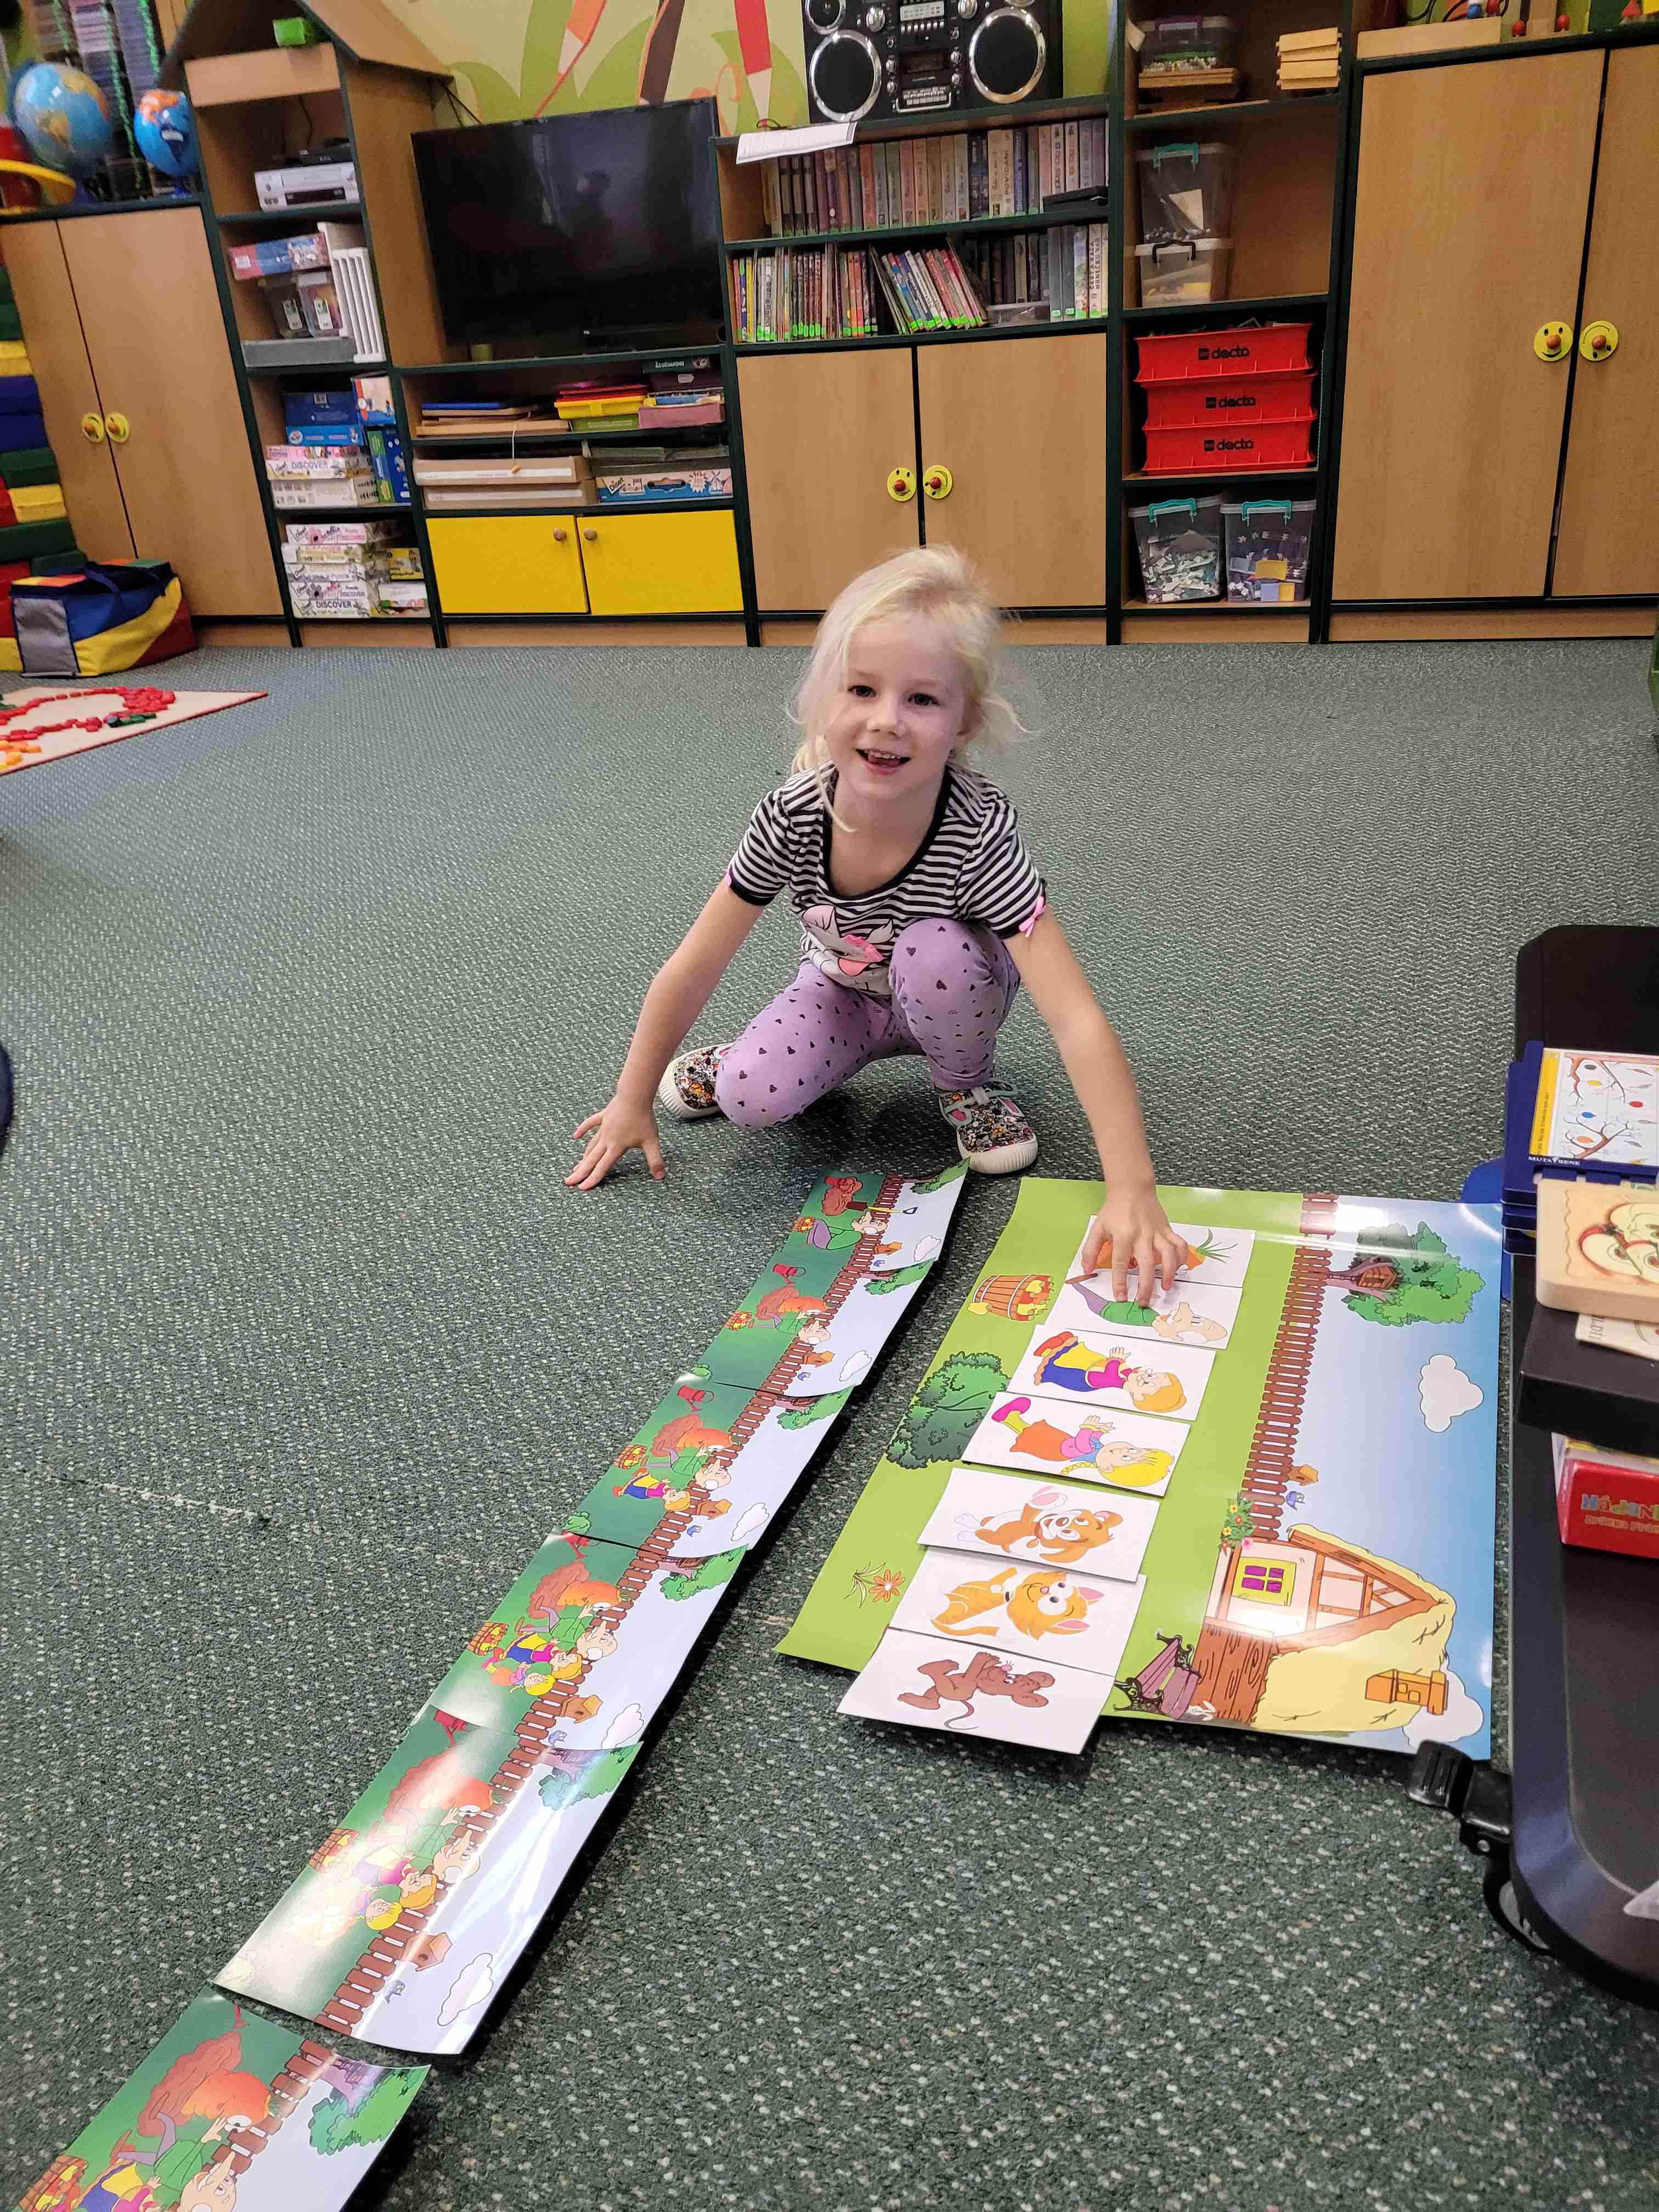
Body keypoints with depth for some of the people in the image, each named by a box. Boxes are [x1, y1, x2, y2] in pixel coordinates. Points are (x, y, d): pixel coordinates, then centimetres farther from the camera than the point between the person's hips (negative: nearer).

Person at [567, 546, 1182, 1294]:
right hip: (843, 989, 1)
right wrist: (633, 1101, -8)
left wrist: (1131, 1190, -50)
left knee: (935, 953, -35)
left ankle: (966, 1085, -4)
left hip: (947, 1000, -1)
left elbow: (1077, 1019, -41)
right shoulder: (793, 817, -28)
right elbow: (693, 969, -16)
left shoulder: (980, 835, -36)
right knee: (753, 1098, -25)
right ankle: (747, 1059, 12)